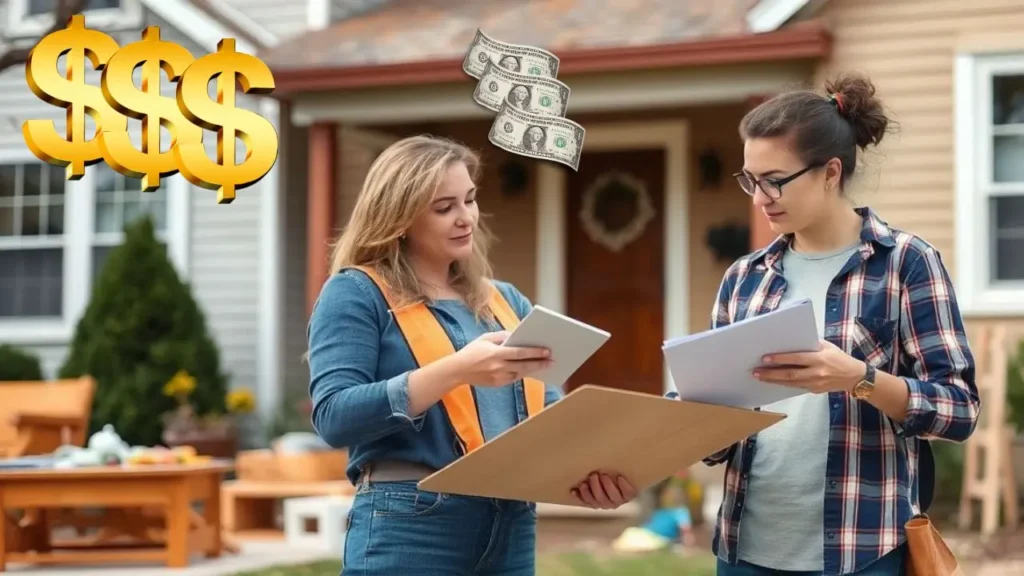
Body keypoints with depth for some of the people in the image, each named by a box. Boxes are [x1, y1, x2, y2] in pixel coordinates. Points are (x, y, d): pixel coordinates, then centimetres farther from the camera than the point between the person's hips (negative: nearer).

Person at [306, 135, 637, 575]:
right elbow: (333, 417, -14)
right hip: (407, 530, -6)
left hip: (511, 529, 6)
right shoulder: (356, 293, -1)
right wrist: (457, 370, -24)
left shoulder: (506, 301, 18)